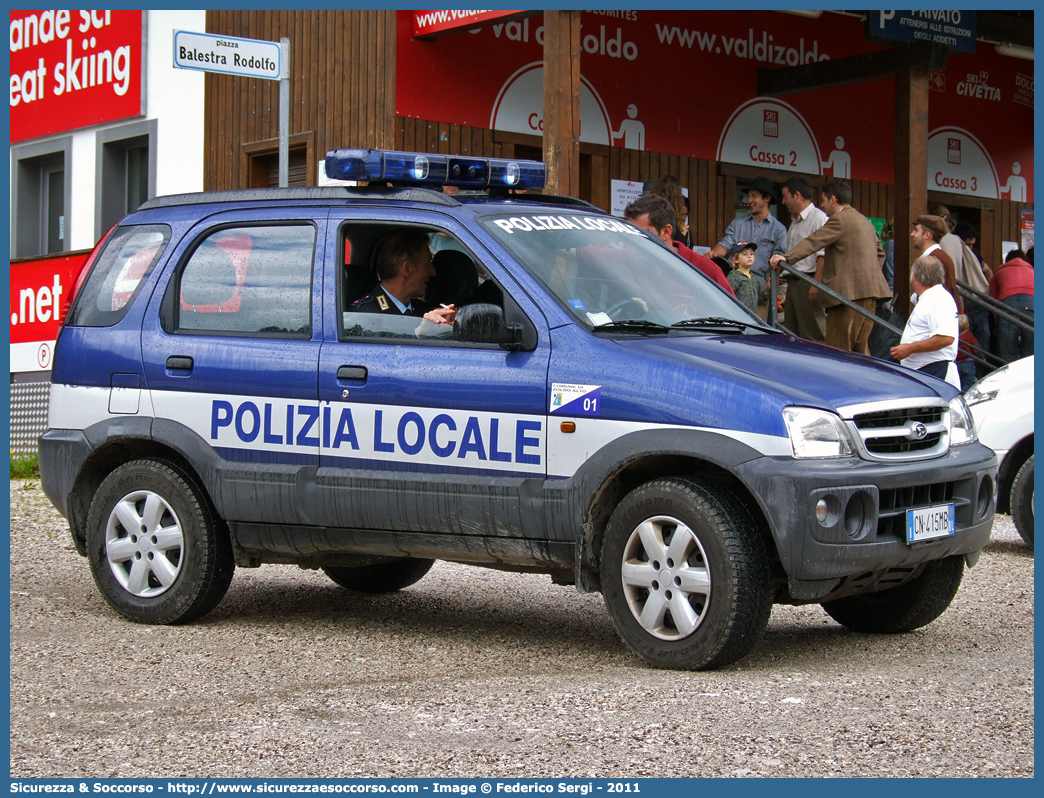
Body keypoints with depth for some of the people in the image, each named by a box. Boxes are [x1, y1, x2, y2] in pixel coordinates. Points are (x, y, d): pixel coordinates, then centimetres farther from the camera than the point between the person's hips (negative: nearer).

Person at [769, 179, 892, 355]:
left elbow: (814, 242, -20)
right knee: (860, 347, 12)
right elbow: (880, 253, 30)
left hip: (850, 291, -9)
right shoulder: (865, 221, 22)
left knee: (838, 348, -9)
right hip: (870, 292, 9)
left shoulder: (839, 220, -8)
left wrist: (787, 257, -27)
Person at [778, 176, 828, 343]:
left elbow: (823, 254, -18)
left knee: (812, 336, -10)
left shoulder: (819, 218, -10)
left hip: (808, 283, -10)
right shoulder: (795, 221, 21)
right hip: (793, 283, 10)